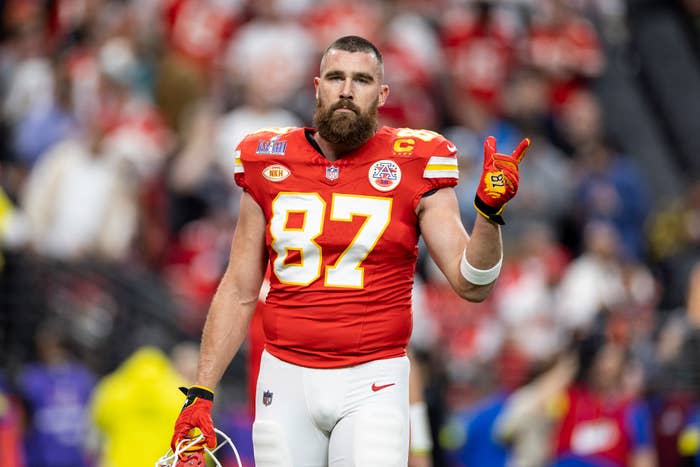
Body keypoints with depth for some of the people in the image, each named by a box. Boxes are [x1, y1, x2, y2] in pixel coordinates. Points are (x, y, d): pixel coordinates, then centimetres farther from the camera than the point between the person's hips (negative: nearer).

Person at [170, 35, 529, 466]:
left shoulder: (412, 168, -1)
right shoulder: (269, 167, 6)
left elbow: (472, 285, -3)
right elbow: (239, 292, 11)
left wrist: (490, 212, -20)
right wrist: (201, 393, 7)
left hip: (372, 385, -2)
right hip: (287, 381, 2)